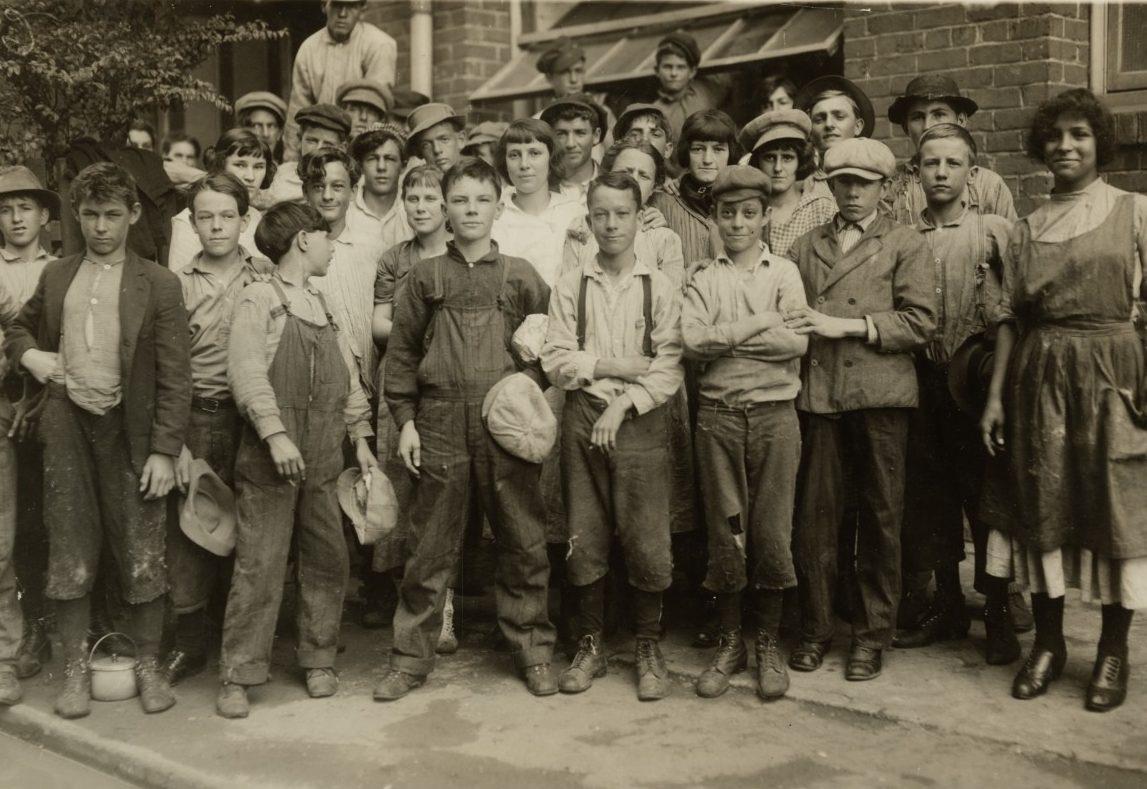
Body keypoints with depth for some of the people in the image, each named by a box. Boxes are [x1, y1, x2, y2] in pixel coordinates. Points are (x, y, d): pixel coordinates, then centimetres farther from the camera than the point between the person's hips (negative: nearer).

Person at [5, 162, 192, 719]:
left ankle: (148, 666, 19)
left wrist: (165, 450, -11)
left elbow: (175, 377, -5)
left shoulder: (157, 285, -2)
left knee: (142, 558, 2)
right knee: (70, 557, 8)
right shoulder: (56, 276, 10)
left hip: (129, 432, -3)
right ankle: (76, 670, 20)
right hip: (67, 429, 3)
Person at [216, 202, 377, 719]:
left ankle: (318, 659, 23)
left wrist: (360, 439, 14)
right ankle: (238, 675, 4)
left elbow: (347, 378, 20)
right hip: (269, 459, -7)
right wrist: (276, 434, -23)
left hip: (322, 460, 7)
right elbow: (247, 373, -14)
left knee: (328, 560, 9)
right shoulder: (258, 300, -3)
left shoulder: (321, 305, 19)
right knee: (259, 566, -4)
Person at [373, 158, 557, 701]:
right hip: (440, 423, 0)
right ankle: (411, 657, 16)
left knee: (523, 543, 4)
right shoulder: (425, 275, 9)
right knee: (430, 547, 5)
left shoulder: (521, 275, 9)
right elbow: (401, 351, 9)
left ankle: (532, 651, 19)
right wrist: (405, 419, 2)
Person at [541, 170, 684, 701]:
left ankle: (648, 648, 16)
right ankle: (589, 646, 21)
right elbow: (555, 362, -1)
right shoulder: (570, 288, 7)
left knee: (646, 542, -1)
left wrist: (622, 404, -13)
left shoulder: (660, 288, 2)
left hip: (640, 422, -1)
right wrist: (615, 366, -9)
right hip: (582, 418, 2)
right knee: (583, 539, 5)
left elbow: (670, 367, -5)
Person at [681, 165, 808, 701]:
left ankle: (768, 646, 15)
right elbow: (691, 342, -8)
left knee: (772, 531, 1)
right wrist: (761, 324, -10)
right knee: (725, 532, 5)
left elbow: (797, 342, -7)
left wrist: (724, 337, -7)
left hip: (774, 413, 0)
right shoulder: (703, 278, 9)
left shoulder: (784, 273, 8)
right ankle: (728, 644, 18)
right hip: (718, 412, 1)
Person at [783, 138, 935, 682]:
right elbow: (790, 315, 19)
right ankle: (815, 630, 14)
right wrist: (798, 327, -4)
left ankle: (872, 634, 15)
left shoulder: (904, 245, 8)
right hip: (819, 394, 2)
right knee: (814, 515, 1)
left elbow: (920, 321, -3)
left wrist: (844, 325, -10)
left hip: (881, 395, -2)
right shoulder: (805, 247, 18)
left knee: (881, 516, 3)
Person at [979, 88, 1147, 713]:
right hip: (1039, 378, 3)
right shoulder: (1027, 229, 11)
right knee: (1043, 507, 6)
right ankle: (1048, 641, 20)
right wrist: (995, 396, 3)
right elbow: (1010, 318, 10)